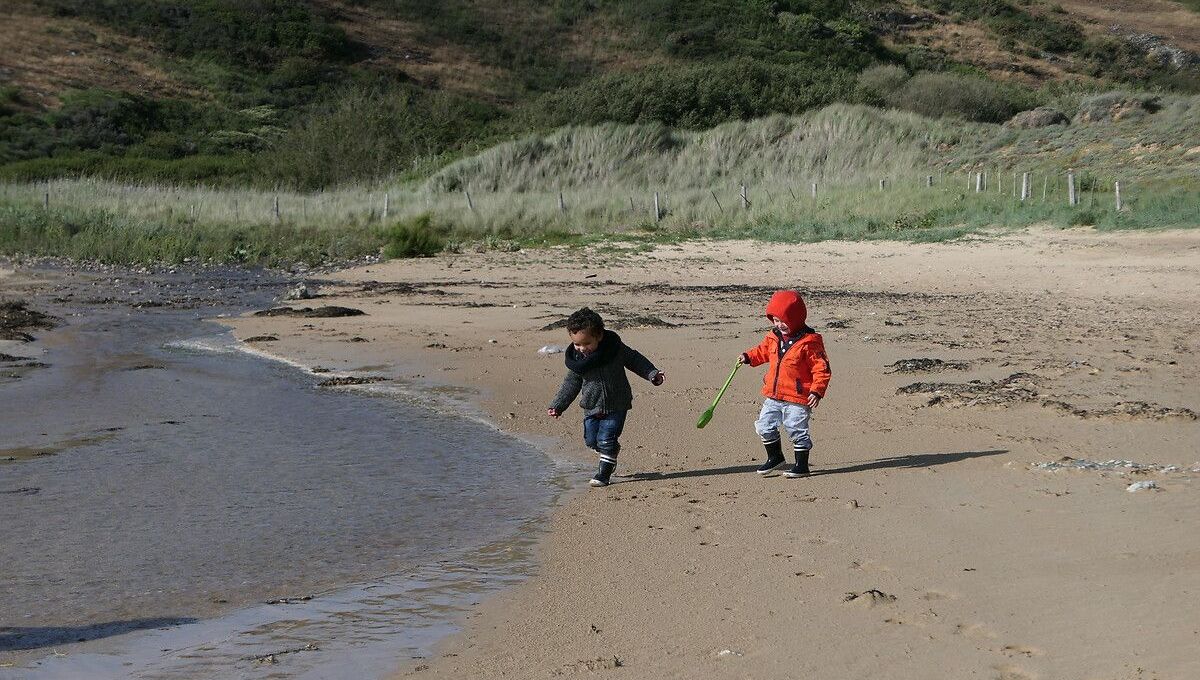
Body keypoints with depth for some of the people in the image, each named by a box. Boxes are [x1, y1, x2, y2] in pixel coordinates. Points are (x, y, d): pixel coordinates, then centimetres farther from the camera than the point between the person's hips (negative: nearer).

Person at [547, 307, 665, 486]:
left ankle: (604, 473, 3)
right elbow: (571, 384, 3)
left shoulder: (615, 349, -15)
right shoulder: (576, 358, -7)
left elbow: (636, 360, 1)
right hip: (591, 407, 4)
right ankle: (609, 458, 34)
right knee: (591, 440, 7)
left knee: (606, 439, -10)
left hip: (616, 406, -4)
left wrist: (653, 374, -5)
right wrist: (557, 406, -1)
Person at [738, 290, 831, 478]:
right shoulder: (774, 337, 5)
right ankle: (775, 456, 29)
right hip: (773, 396, 7)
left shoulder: (809, 342, -15)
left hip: (798, 399, -7)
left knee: (797, 431, -1)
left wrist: (817, 391, -21)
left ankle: (801, 465, 13)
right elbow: (763, 351, 27)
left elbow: (821, 368, -13)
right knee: (764, 426, 10)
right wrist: (749, 357, 11)